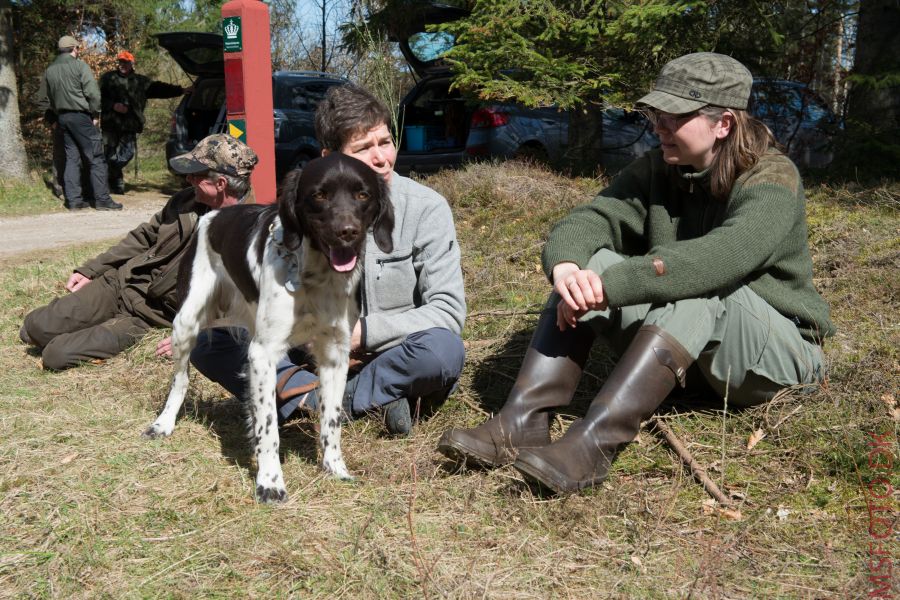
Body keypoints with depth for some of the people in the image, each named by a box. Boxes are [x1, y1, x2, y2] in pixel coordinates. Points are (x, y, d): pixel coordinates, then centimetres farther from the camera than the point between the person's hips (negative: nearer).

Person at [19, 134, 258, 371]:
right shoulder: (187, 200, 1)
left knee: (56, 356, -15)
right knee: (35, 328, -5)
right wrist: (90, 270, 14)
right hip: (120, 283, 6)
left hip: (149, 317, -5)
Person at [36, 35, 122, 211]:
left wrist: (53, 118, 20)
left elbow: (42, 100, 15)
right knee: (96, 159, -4)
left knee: (72, 158, 11)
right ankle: (102, 199, -7)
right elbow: (93, 92, -15)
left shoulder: (49, 70, 13)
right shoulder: (79, 65, -7)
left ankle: (73, 200, 8)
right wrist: (95, 114, -5)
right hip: (80, 116, -7)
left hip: (62, 118, 7)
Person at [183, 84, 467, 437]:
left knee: (445, 349, -36)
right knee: (209, 343, -10)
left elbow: (448, 311, -16)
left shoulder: (426, 208, -12)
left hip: (392, 360, -3)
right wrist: (195, 330, -7)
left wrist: (362, 331, -23)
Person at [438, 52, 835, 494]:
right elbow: (590, 219, -12)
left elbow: (721, 258, -36)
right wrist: (565, 267, -36)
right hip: (680, 355, 5)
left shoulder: (772, 180, -17)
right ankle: (521, 423, -29)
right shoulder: (657, 169, 1)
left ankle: (592, 444, -45)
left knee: (695, 288, -36)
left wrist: (609, 286, -41)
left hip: (777, 350, -5)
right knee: (588, 264, -16)